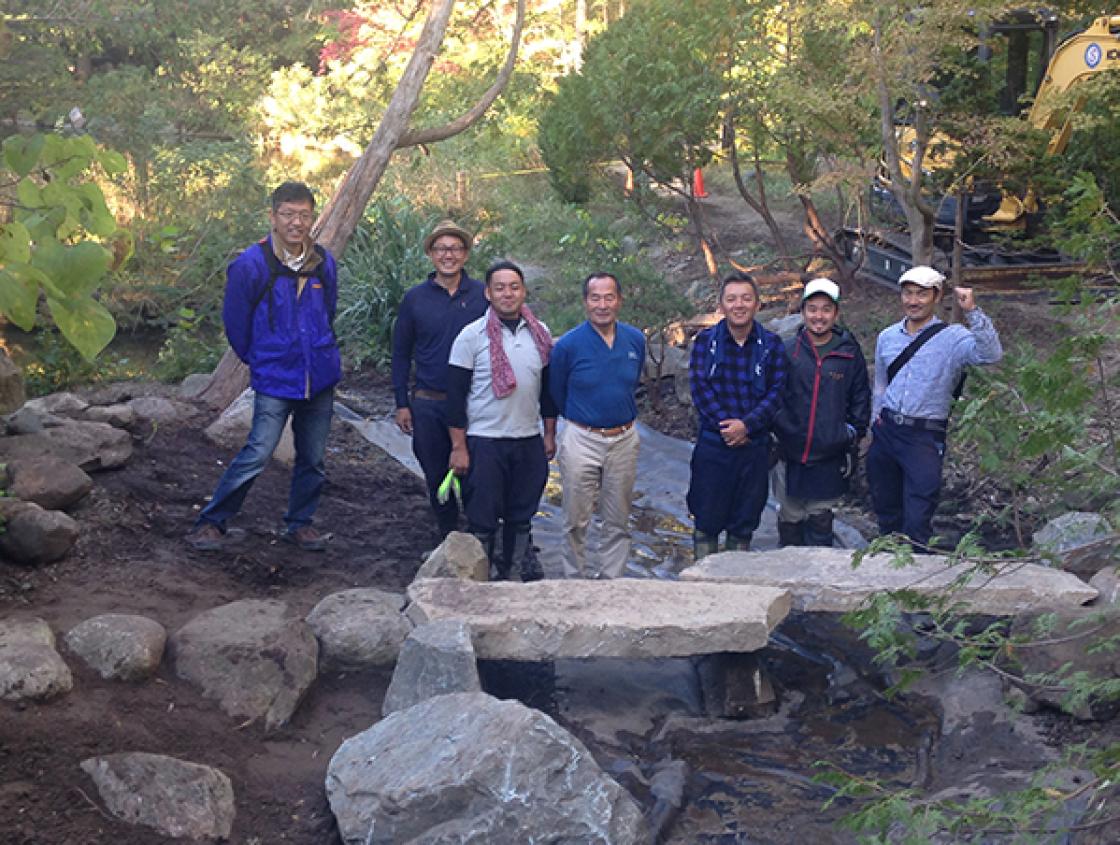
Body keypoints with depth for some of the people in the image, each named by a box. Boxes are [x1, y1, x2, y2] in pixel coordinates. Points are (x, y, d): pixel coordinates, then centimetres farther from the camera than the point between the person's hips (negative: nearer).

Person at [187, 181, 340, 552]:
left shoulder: (324, 263, 2)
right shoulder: (251, 265, -12)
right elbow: (235, 322, 0)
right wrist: (259, 361, 10)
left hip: (320, 377, 5)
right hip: (275, 381, -4)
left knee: (313, 458, 10)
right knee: (257, 454, -9)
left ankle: (300, 523, 27)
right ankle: (210, 522, 3)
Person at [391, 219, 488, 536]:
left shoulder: (483, 295, -1)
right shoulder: (415, 299, 2)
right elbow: (401, 353, 7)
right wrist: (402, 404, 3)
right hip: (428, 406, 1)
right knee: (436, 475, 10)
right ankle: (448, 536, 27)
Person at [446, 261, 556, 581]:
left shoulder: (540, 334, 6)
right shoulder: (471, 336, -7)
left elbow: (548, 387, 14)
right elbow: (456, 394, -7)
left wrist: (549, 434, 12)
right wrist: (458, 447, -10)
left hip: (529, 440, 4)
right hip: (485, 442, -4)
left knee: (521, 516, 13)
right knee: (482, 520, 2)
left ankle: (513, 572, 28)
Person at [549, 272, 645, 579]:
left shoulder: (635, 340, 0)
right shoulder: (568, 344, -11)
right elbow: (557, 392, 4)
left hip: (624, 439, 3)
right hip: (581, 440, -3)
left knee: (617, 522, 11)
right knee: (576, 521, 4)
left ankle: (611, 580, 23)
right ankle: (575, 580, 18)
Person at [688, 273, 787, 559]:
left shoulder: (771, 345, 3)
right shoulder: (705, 340, 1)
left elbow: (776, 393, -3)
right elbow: (700, 388, -6)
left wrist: (746, 425, -16)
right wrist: (726, 426, -14)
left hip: (755, 445, 1)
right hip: (712, 444, -1)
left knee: (745, 520, 9)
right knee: (707, 519, 3)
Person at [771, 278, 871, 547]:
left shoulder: (850, 353, 1)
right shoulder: (787, 351, -1)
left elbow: (861, 398, 7)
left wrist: (853, 435, 2)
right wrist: (774, 430, -4)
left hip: (830, 458, 0)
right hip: (789, 454, 0)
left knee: (821, 518, 9)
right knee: (790, 518, 11)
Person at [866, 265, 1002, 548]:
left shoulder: (952, 338, -7)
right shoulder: (887, 337, 9)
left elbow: (991, 354, -26)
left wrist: (973, 312, -33)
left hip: (925, 438, -5)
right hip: (886, 431, 5)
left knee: (917, 522, -6)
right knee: (886, 513, 15)